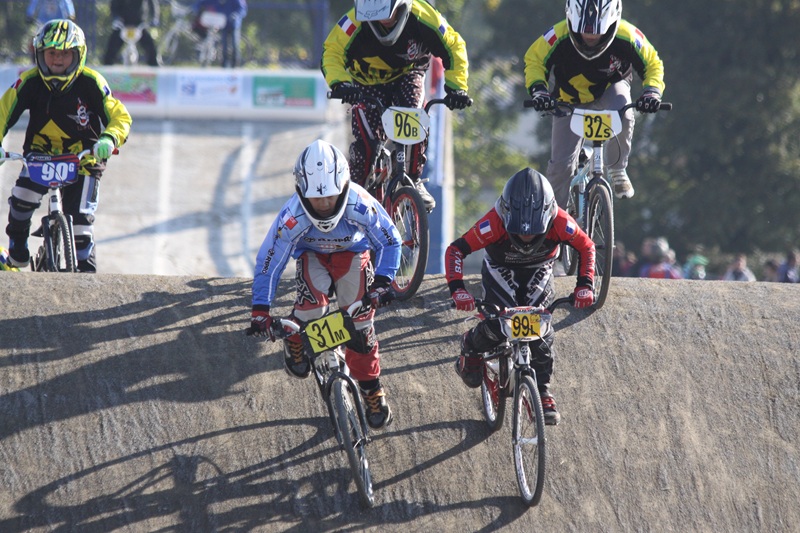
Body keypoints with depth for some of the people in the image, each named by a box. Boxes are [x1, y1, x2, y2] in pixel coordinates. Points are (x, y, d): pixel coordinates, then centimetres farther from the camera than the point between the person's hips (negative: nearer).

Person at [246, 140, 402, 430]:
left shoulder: (360, 204, -37)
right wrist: (260, 311, -27)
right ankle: (295, 342, 5)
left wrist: (382, 283, -30)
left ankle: (372, 391, 12)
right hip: (312, 254, 0)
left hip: (352, 253, 1)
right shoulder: (293, 216, -36)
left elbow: (390, 241, -20)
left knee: (359, 321, -9)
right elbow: (269, 260, -25)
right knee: (312, 302, -29)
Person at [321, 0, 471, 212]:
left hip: (408, 75, 1)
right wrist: (339, 84, -46)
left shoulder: (423, 18, -31)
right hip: (369, 81, -1)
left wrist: (456, 87, -29)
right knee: (367, 141, -16)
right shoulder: (356, 22, -33)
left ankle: (414, 181, -4)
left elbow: (453, 47, -18)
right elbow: (332, 52, -28)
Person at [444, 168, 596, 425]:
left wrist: (585, 286, -27)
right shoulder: (495, 223, -38)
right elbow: (456, 250, -32)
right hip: (500, 269, -2)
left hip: (538, 271, 2)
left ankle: (543, 391, 1)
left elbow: (586, 247, -16)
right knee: (498, 326, -22)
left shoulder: (559, 222, -34)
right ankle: (471, 348, 12)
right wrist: (457, 289, -45)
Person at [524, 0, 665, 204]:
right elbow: (534, 60, -14)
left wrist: (652, 91, -33)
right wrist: (538, 90, -32)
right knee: (561, 164, -7)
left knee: (622, 115, -37)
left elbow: (652, 64, -14)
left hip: (610, 89, -1)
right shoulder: (559, 37, -32)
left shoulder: (626, 37, -30)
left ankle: (617, 171, -13)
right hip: (570, 100, 1)